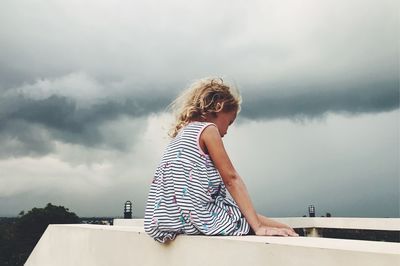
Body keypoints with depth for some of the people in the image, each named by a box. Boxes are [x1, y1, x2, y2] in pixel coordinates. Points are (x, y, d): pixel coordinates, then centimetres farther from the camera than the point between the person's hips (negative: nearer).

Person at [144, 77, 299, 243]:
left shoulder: (181, 133, 19)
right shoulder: (208, 129, -5)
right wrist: (258, 227, -12)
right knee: (284, 230, 1)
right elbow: (232, 179, -11)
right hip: (201, 220, -9)